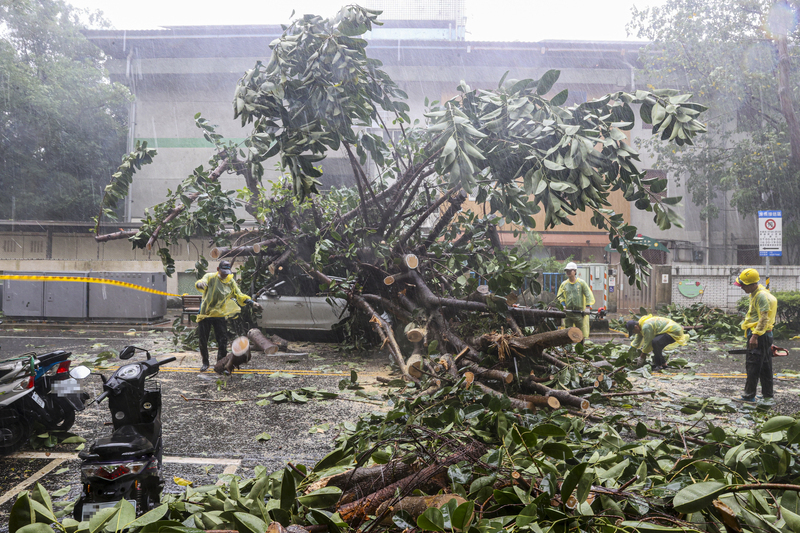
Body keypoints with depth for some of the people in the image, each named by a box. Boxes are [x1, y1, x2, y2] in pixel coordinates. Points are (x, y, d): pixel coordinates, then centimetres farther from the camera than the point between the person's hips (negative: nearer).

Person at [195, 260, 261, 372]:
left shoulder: (231, 282, 6)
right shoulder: (210, 277, -5)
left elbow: (239, 296, 7)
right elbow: (202, 282, -24)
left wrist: (252, 303, -6)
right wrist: (200, 284, -50)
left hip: (220, 315, 2)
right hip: (205, 313, -2)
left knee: (223, 341, -3)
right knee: (203, 340, 6)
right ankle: (205, 363, 24)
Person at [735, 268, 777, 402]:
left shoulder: (761, 296, -18)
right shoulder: (756, 294, 14)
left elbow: (764, 318, -24)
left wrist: (755, 335, -27)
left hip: (759, 335, -11)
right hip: (766, 335, 11)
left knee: (752, 365, -7)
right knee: (765, 365, 15)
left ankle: (749, 395, -4)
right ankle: (768, 393, 23)